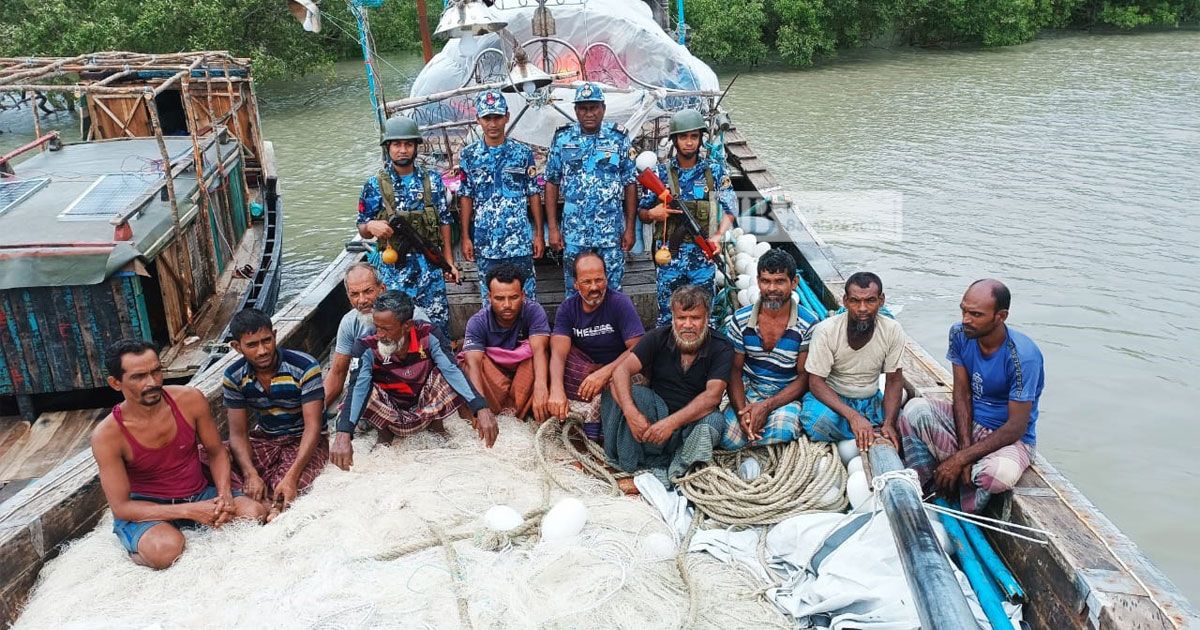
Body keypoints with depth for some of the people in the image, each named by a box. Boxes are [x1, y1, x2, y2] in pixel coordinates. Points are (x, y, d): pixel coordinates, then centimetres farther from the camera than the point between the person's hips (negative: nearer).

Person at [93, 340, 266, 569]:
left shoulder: (190, 399, -10)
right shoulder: (106, 436, -18)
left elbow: (216, 452, 4)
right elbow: (121, 507, -16)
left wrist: (225, 495, -15)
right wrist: (190, 511, -25)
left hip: (199, 494, 3)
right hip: (144, 509, -3)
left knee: (255, 513, -23)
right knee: (166, 548, -35)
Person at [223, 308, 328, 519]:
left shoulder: (305, 367, -23)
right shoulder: (234, 377, -8)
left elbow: (313, 427, -23)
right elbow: (238, 433, -8)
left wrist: (291, 476, -35)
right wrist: (251, 475, -27)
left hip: (304, 440, -5)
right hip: (263, 439, 5)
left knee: (285, 491, -36)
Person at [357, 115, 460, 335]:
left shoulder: (432, 181, 4)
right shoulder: (375, 185, -1)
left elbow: (444, 223, 9)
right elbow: (362, 230, 5)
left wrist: (449, 262, 6)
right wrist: (371, 226, -19)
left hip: (429, 267, 1)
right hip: (392, 268, -1)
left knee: (439, 323, 6)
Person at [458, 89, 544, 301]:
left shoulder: (523, 153, 0)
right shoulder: (468, 156, 3)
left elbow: (534, 195, 3)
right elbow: (466, 198, 5)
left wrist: (539, 234, 0)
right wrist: (466, 237, 2)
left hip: (520, 241, -1)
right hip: (485, 242, 1)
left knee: (526, 296, 3)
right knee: (490, 300, 10)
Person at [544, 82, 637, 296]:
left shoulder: (619, 139, 1)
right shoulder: (562, 139, 2)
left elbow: (630, 185, 3)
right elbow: (552, 183, 4)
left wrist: (630, 228, -1)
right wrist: (553, 228, -1)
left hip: (611, 232, 0)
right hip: (573, 232, 1)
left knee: (612, 292, 6)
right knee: (574, 292, 7)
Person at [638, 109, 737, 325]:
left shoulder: (714, 170, 1)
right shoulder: (660, 172, 1)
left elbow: (730, 208, 1)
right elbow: (641, 213, 8)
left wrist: (718, 236, -16)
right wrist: (652, 213, -15)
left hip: (703, 256, 0)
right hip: (669, 256, 0)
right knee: (667, 317, 8)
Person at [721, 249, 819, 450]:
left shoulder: (808, 324, -11)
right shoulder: (740, 320, -5)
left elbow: (804, 376, -8)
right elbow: (734, 369, 0)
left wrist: (767, 406, -21)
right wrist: (741, 411, -18)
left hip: (787, 395, -2)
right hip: (748, 390, 2)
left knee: (782, 431, -35)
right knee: (728, 440, -22)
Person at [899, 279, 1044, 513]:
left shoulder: (1023, 356, -27)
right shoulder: (960, 334, -11)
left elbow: (1016, 427, -25)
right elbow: (962, 393, -7)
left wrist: (961, 458, -27)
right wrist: (965, 448, -20)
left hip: (1012, 437, -5)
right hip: (968, 420, 5)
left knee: (1001, 472, -38)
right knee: (915, 409, -22)